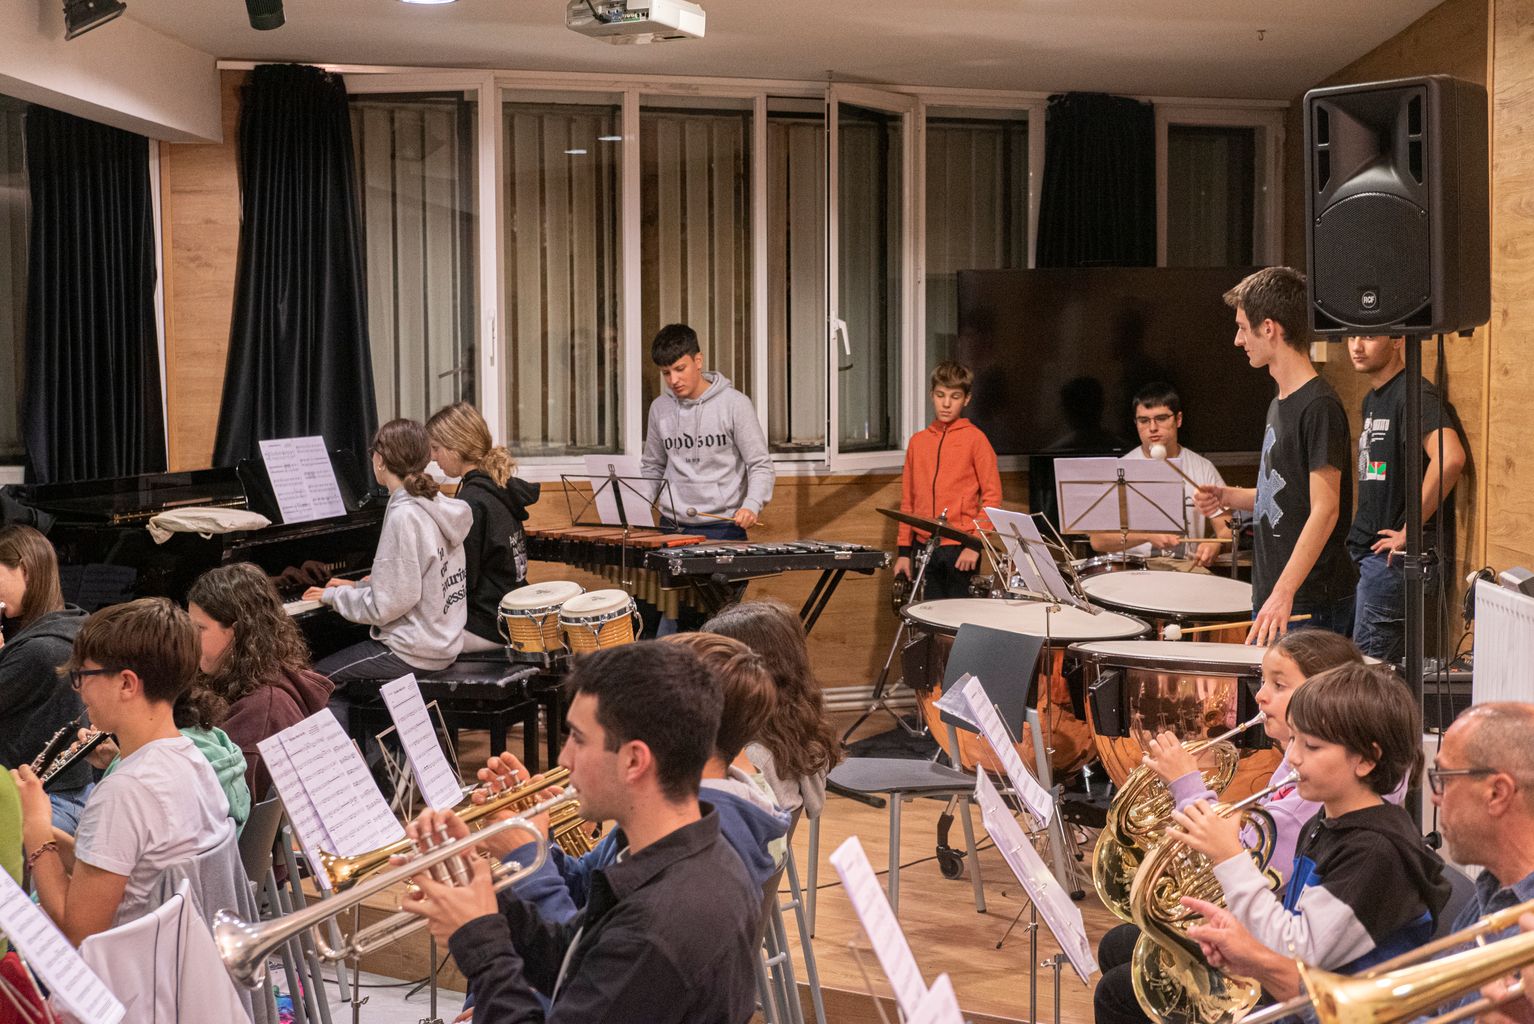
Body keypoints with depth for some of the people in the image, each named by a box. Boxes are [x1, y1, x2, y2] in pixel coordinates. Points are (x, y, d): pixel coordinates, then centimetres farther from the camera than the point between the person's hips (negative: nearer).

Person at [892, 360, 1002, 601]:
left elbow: (992, 495, -5)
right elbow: (908, 500, 14)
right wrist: (904, 551, 10)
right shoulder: (918, 441, 12)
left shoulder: (974, 439, -2)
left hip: (960, 548, -4)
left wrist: (976, 543, -12)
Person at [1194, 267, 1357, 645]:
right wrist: (1227, 496, 8)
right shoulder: (1280, 404, 14)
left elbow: (1324, 509, -21)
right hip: (1272, 596, 9)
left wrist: (1283, 593, -27)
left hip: (1310, 603, -9)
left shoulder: (1319, 406, -15)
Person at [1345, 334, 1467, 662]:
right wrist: (1359, 531, 15)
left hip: (1396, 556, -10)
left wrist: (1408, 532, -24)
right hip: (1365, 550, 10)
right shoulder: (1372, 399, 18)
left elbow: (1450, 458, -30)